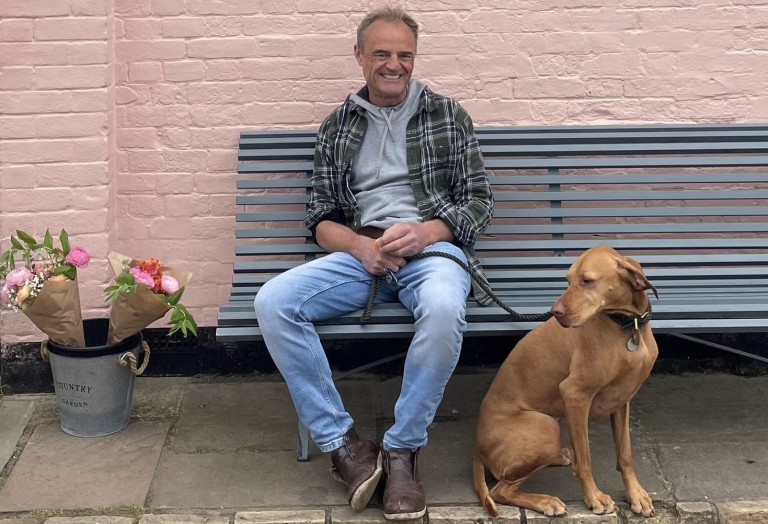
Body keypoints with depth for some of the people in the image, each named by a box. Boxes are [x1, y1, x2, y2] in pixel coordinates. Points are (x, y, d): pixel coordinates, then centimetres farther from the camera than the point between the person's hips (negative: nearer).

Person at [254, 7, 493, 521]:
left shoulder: (448, 115, 12)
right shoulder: (337, 127, 16)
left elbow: (479, 201, 7)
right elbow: (322, 217, 13)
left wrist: (424, 231, -13)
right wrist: (361, 246, -10)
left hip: (432, 246, -2)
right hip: (359, 251, 2)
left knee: (444, 309, -39)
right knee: (273, 302, -25)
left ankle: (402, 449, -19)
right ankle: (343, 443, -16)